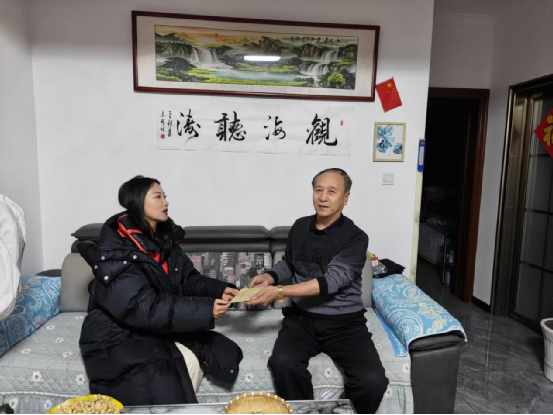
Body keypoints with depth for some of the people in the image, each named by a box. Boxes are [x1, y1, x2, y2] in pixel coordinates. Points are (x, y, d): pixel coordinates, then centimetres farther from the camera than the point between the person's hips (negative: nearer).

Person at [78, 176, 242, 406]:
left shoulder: (164, 239, 3)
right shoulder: (115, 253, -23)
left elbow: (189, 280, 5)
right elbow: (144, 308, -30)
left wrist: (220, 290, -15)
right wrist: (205, 310, -34)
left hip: (160, 329, 7)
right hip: (120, 338, -7)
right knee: (167, 399, -15)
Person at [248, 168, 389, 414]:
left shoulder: (356, 238, -9)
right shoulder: (300, 227, 5)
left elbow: (331, 281, -20)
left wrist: (280, 292, -25)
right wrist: (270, 277, 1)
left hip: (344, 322, -2)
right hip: (302, 318, 3)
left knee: (373, 380, -24)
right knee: (283, 363, -27)